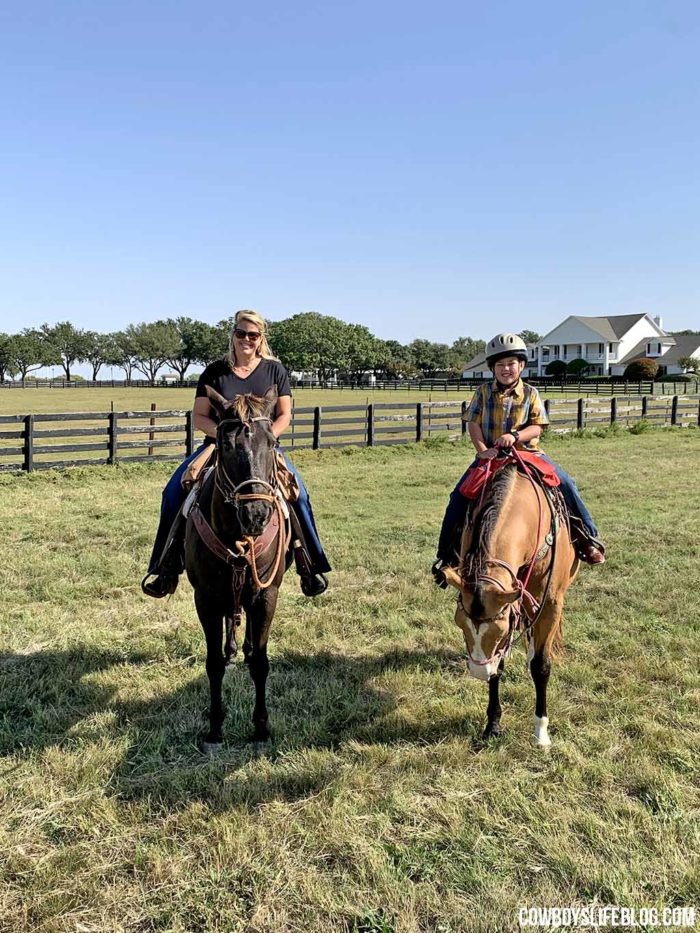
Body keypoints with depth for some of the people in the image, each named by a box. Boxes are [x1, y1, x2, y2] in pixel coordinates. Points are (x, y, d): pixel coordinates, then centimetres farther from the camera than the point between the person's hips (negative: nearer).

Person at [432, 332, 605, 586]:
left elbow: (536, 427, -4)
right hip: (490, 455, 0)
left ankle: (587, 538, 0)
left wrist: (515, 436, -23)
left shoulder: (530, 394, 3)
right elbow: (473, 424, -2)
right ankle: (446, 553, 1)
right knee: (459, 496, -12)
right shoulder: (484, 392, 3)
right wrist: (482, 449, -18)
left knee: (565, 483, -15)